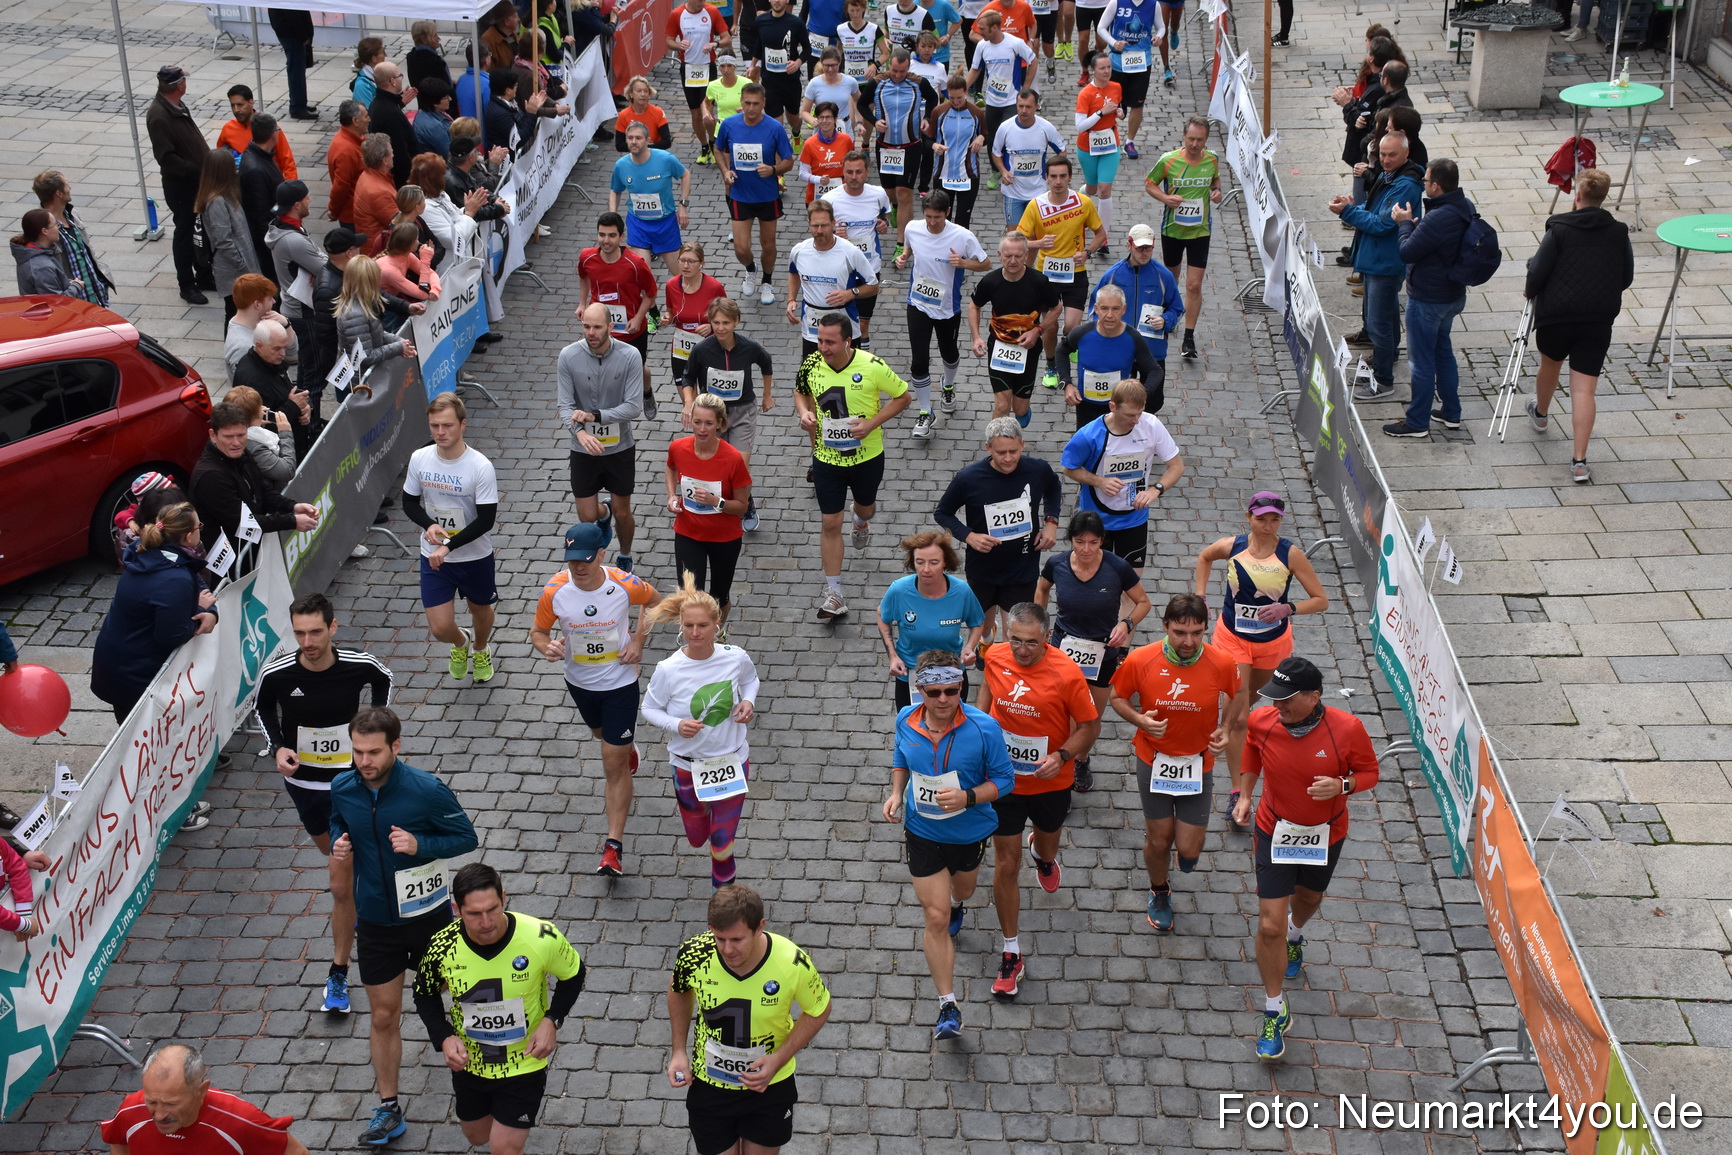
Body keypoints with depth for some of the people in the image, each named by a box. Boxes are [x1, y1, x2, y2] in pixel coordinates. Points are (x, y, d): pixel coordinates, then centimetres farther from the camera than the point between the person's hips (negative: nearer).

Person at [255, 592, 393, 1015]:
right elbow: (264, 708, 4)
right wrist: (278, 747, -11)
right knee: (335, 854, 27)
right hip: (303, 783, 3)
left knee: (341, 886, -3)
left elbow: (383, 680, 5)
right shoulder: (277, 674, -19)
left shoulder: (361, 666, -21)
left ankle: (338, 976, 12)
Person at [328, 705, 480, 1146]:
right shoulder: (342, 788, -10)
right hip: (375, 919, 3)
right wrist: (339, 845, -11)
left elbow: (466, 837, -12)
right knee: (382, 1016, 11)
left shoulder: (427, 790, -23)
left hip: (428, 915, -3)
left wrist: (419, 844, -28)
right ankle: (388, 1109, 25)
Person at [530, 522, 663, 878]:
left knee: (614, 767, -4)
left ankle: (614, 846, 4)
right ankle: (627, 747, 70)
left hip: (620, 682, -3)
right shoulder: (555, 591, -22)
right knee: (602, 733, 32)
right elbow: (537, 631, -6)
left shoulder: (625, 585, -24)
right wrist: (546, 646, -29)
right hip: (579, 681, 3)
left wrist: (638, 641, -10)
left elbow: (654, 601, -1)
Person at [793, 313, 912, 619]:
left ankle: (861, 522, 66)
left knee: (865, 506, 25)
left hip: (867, 456, -1)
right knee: (830, 523, 0)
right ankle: (833, 595, 6)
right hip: (826, 458, 1)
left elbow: (903, 397, -10)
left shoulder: (872, 367, -22)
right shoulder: (811, 365, -12)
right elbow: (800, 391, 10)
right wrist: (804, 412, -13)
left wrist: (872, 423, -21)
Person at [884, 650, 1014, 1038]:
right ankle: (948, 1005, 5)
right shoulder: (906, 720, -15)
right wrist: (896, 793, -9)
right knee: (936, 918, -3)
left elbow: (1004, 779, -15)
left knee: (962, 891, 30)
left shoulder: (983, 728, -25)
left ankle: (954, 905, 70)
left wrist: (968, 797, -31)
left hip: (970, 830, 0)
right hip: (923, 833, 0)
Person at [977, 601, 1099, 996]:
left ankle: (1041, 853, 67)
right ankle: (1011, 952, 17)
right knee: (1006, 865, 4)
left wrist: (1061, 756, -27)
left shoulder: (1066, 674, -23)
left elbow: (1090, 726, -12)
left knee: (1048, 849, 26)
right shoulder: (994, 657, -13)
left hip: (1051, 782, -1)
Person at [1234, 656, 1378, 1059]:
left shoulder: (1347, 729, -25)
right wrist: (1244, 795, -3)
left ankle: (1295, 937, 68)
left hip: (1325, 835, 1)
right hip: (1276, 832, -1)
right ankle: (1274, 1014, 12)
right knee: (1270, 925, -5)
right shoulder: (1261, 721, -20)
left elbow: (1369, 772, -9)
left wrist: (1342, 786, -29)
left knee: (1309, 897, 30)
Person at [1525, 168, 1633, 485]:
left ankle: (1541, 414, 56)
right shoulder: (1619, 232, 4)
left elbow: (1538, 272, -10)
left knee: (1550, 364, 28)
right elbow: (1626, 278, 12)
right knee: (1584, 390, -3)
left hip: (1556, 315, -1)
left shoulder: (1559, 229, -7)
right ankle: (1579, 461, -11)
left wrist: (1530, 292, 11)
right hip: (1599, 319, 1)